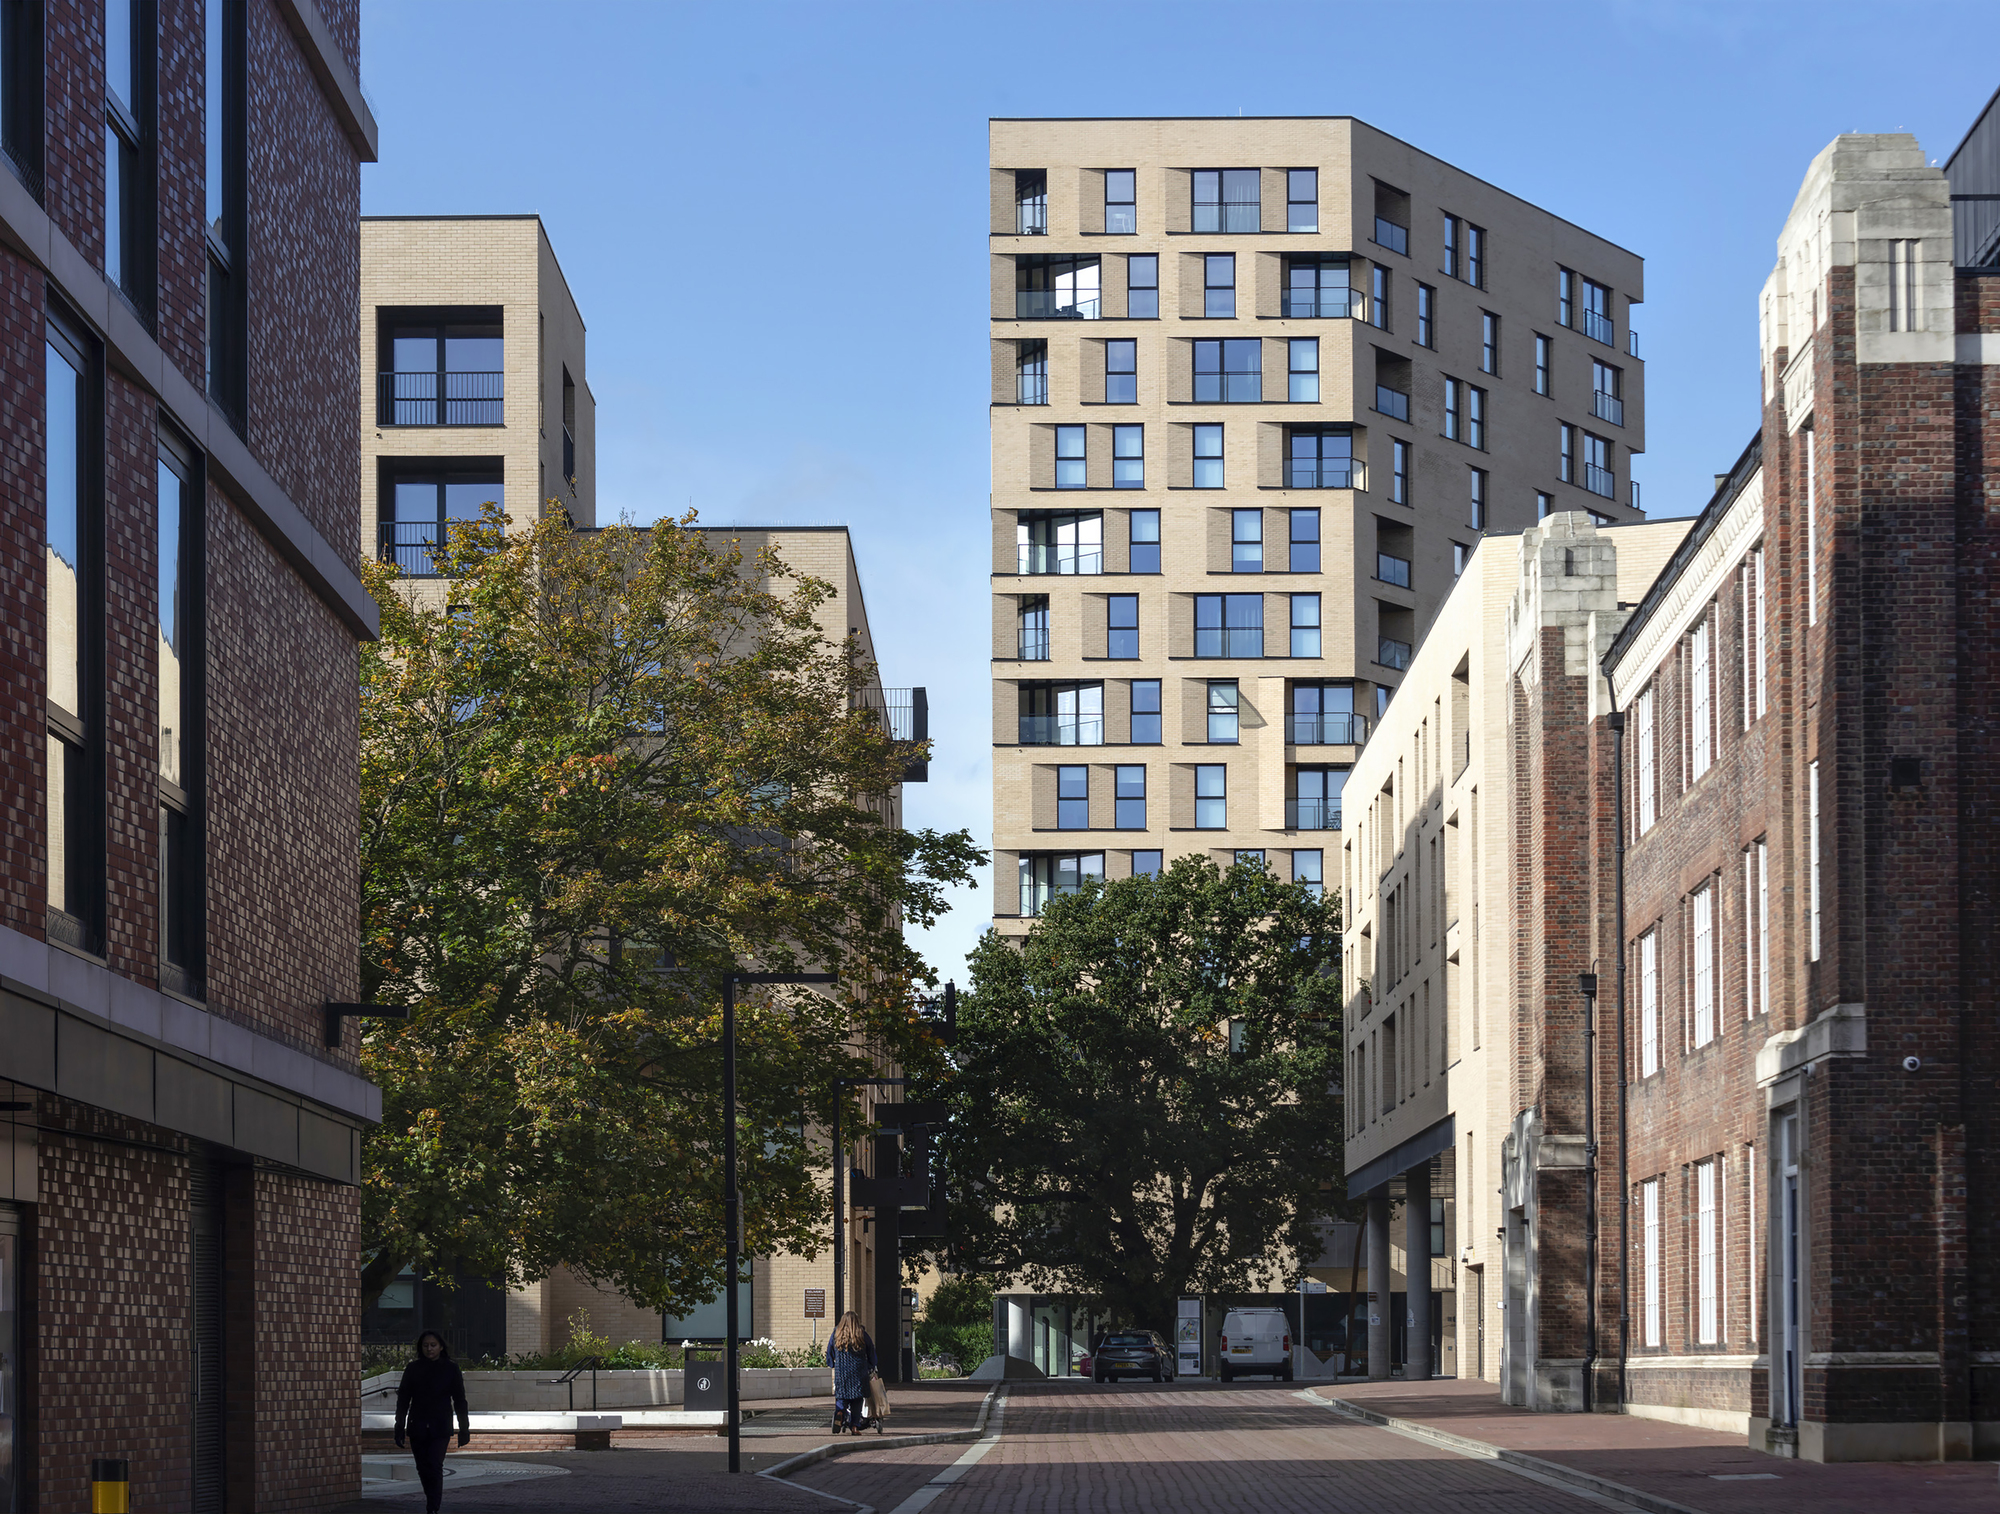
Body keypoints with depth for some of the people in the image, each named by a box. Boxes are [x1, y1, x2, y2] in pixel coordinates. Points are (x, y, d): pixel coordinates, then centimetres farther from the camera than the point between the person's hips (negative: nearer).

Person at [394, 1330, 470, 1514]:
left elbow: (459, 1400, 5)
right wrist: (399, 1428, 2)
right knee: (423, 1469, 8)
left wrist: (464, 1429, 3)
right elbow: (403, 1400, 7)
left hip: (440, 1428, -3)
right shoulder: (413, 1369, 4)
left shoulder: (450, 1369, 1)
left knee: (435, 1467, -14)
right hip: (417, 1428, 3)